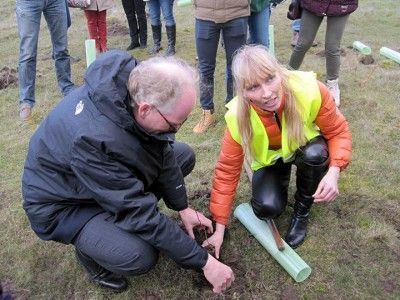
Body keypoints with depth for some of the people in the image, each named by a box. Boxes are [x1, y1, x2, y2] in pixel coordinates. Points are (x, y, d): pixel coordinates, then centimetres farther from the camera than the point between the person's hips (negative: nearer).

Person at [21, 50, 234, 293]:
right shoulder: (93, 138, -41)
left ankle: (126, 213, 10)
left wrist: (183, 208, -1)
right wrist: (204, 262, -25)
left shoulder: (135, 82, -22)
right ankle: (89, 249, 6)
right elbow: (142, 214, -34)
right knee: (141, 256, -28)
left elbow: (163, 151, -7)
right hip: (63, 201, -7)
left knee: (184, 155, 1)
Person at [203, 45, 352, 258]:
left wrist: (333, 172, -38)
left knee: (315, 154, -34)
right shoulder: (238, 118, -31)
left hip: (305, 148, 0)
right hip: (269, 158, 0)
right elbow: (227, 171, -21)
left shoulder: (310, 90, -35)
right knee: (267, 208, -23)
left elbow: (339, 131, -19)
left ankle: (302, 211, -6)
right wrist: (220, 229, -17)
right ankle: (282, 179, 14)